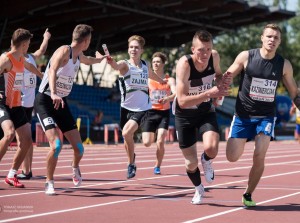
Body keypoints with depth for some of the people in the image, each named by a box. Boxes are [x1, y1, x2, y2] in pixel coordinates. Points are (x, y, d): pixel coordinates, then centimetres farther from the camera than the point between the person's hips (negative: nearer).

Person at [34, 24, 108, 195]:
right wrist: (53, 94, -52)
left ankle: (75, 168, 36)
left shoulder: (79, 55, 9)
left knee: (79, 147, 1)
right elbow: (52, 71, -36)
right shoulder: (64, 51, -17)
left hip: (62, 103, 7)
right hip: (45, 102, -7)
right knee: (56, 144, -24)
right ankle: (49, 183, -5)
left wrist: (100, 58, 54)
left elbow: (88, 61, 36)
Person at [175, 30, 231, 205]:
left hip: (206, 111, 2)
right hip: (185, 116, -2)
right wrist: (209, 93, -45)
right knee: (191, 163, 5)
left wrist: (222, 81, -14)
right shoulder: (184, 64, -29)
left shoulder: (214, 56, -15)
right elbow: (182, 101, -35)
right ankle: (199, 189, 40)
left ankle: (206, 161, 13)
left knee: (211, 148, -26)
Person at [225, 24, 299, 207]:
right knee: (232, 157, -6)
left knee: (259, 156, -15)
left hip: (266, 116, 1)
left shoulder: (284, 65, -3)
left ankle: (248, 195, 7)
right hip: (243, 115, -1)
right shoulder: (246, 57, -8)